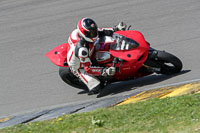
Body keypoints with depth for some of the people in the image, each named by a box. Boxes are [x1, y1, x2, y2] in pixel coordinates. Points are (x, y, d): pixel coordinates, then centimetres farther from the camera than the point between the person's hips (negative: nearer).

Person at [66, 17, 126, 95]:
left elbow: (101, 32, -2)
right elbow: (88, 69, -38)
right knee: (95, 87, -22)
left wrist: (117, 28, -11)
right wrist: (105, 71, -45)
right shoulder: (82, 49, -43)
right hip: (80, 68, -8)